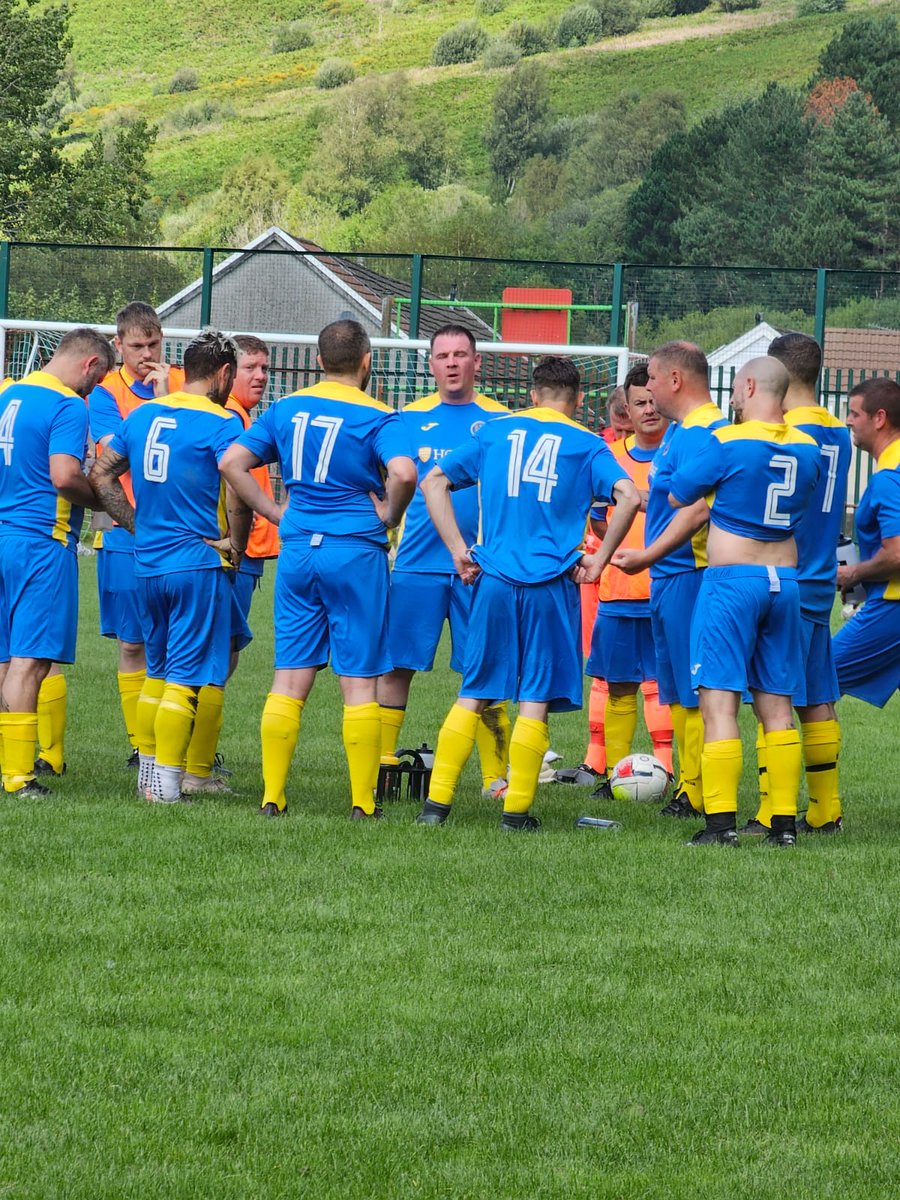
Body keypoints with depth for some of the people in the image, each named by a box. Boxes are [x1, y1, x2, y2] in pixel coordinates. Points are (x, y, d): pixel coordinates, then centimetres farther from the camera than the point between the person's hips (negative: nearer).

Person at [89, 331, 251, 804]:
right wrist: (236, 547, -8)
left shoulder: (142, 414, 10)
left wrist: (137, 525, 14)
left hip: (147, 564, 6)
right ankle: (167, 782, -4)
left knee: (157, 672, 18)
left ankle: (148, 773, 20)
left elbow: (100, 475, 14)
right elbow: (237, 493, -22)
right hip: (198, 564, -6)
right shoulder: (220, 423, -10)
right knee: (186, 677, -2)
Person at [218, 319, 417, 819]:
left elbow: (232, 462, 5)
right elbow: (404, 472, -24)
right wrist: (389, 515, -6)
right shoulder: (377, 417, -7)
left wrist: (275, 512, 8)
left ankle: (273, 796, 5)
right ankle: (363, 801, 3)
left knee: (290, 680, 7)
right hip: (356, 553, -4)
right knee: (359, 682, 2)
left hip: (298, 551, 4)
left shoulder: (287, 409, 7)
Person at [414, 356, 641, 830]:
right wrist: (599, 559, -2)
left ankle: (437, 801, 3)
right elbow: (628, 496, -10)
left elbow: (434, 482, 10)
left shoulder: (495, 431, 12)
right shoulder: (585, 444, 4)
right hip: (552, 581, -2)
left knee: (473, 694, 8)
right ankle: (517, 810, 2)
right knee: (536, 699, 3)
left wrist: (458, 551, 8)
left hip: (495, 578, 2)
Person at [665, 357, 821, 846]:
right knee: (777, 705, 10)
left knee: (719, 700, -6)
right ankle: (784, 820, 9)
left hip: (731, 580, -6)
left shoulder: (727, 443, -10)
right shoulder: (807, 449, 7)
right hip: (785, 580, 6)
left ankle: (721, 819, -13)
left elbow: (677, 496, 0)